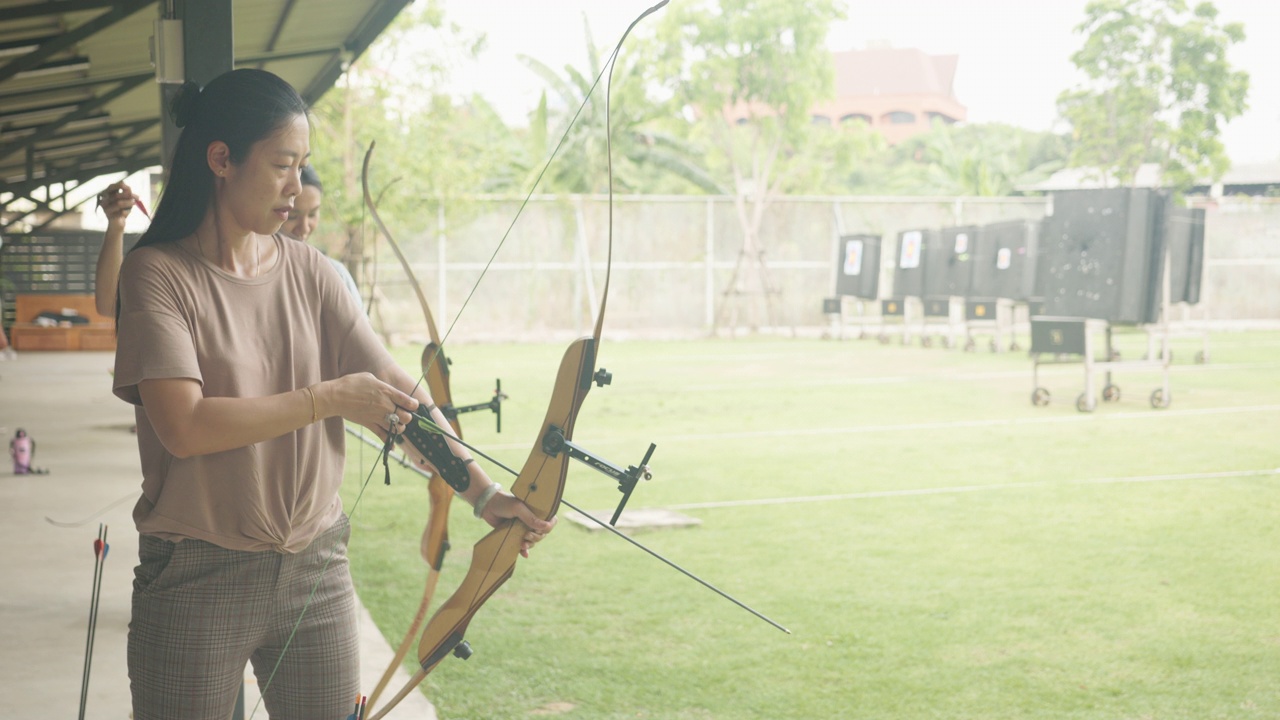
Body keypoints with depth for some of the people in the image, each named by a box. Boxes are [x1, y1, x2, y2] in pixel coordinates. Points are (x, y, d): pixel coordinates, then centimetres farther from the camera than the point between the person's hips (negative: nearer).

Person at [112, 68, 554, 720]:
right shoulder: (160, 272, -8)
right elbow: (184, 427, -21)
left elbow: (397, 394, -2)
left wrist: (483, 493, -14)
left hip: (316, 568, 4)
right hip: (199, 578, -4)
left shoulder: (309, 271, 5)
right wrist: (330, 398, -19)